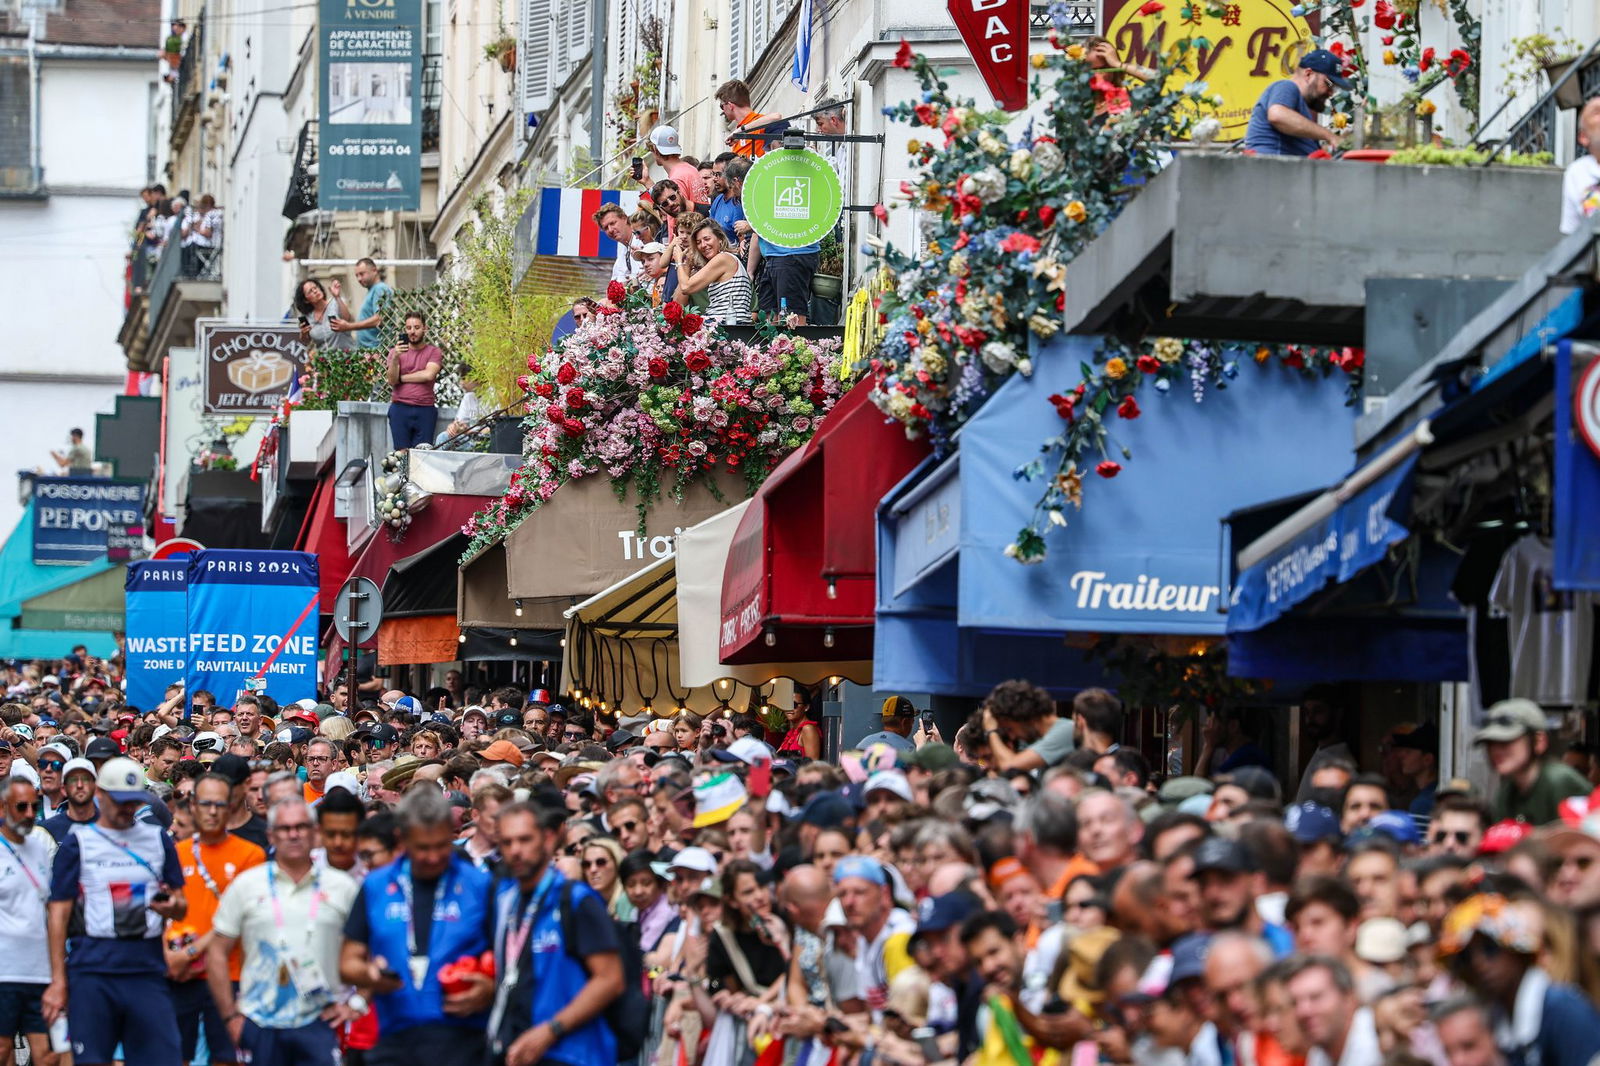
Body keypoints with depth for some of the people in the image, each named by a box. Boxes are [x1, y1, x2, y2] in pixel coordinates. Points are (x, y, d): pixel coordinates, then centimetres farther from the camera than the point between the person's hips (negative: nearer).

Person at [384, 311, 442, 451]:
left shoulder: (434, 352, 8)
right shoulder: (396, 351, 10)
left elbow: (429, 375, -8)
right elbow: (392, 381, -1)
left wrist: (401, 378, -1)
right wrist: (395, 358, -17)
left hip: (425, 410, -1)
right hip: (400, 408, 1)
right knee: (402, 453, -8)